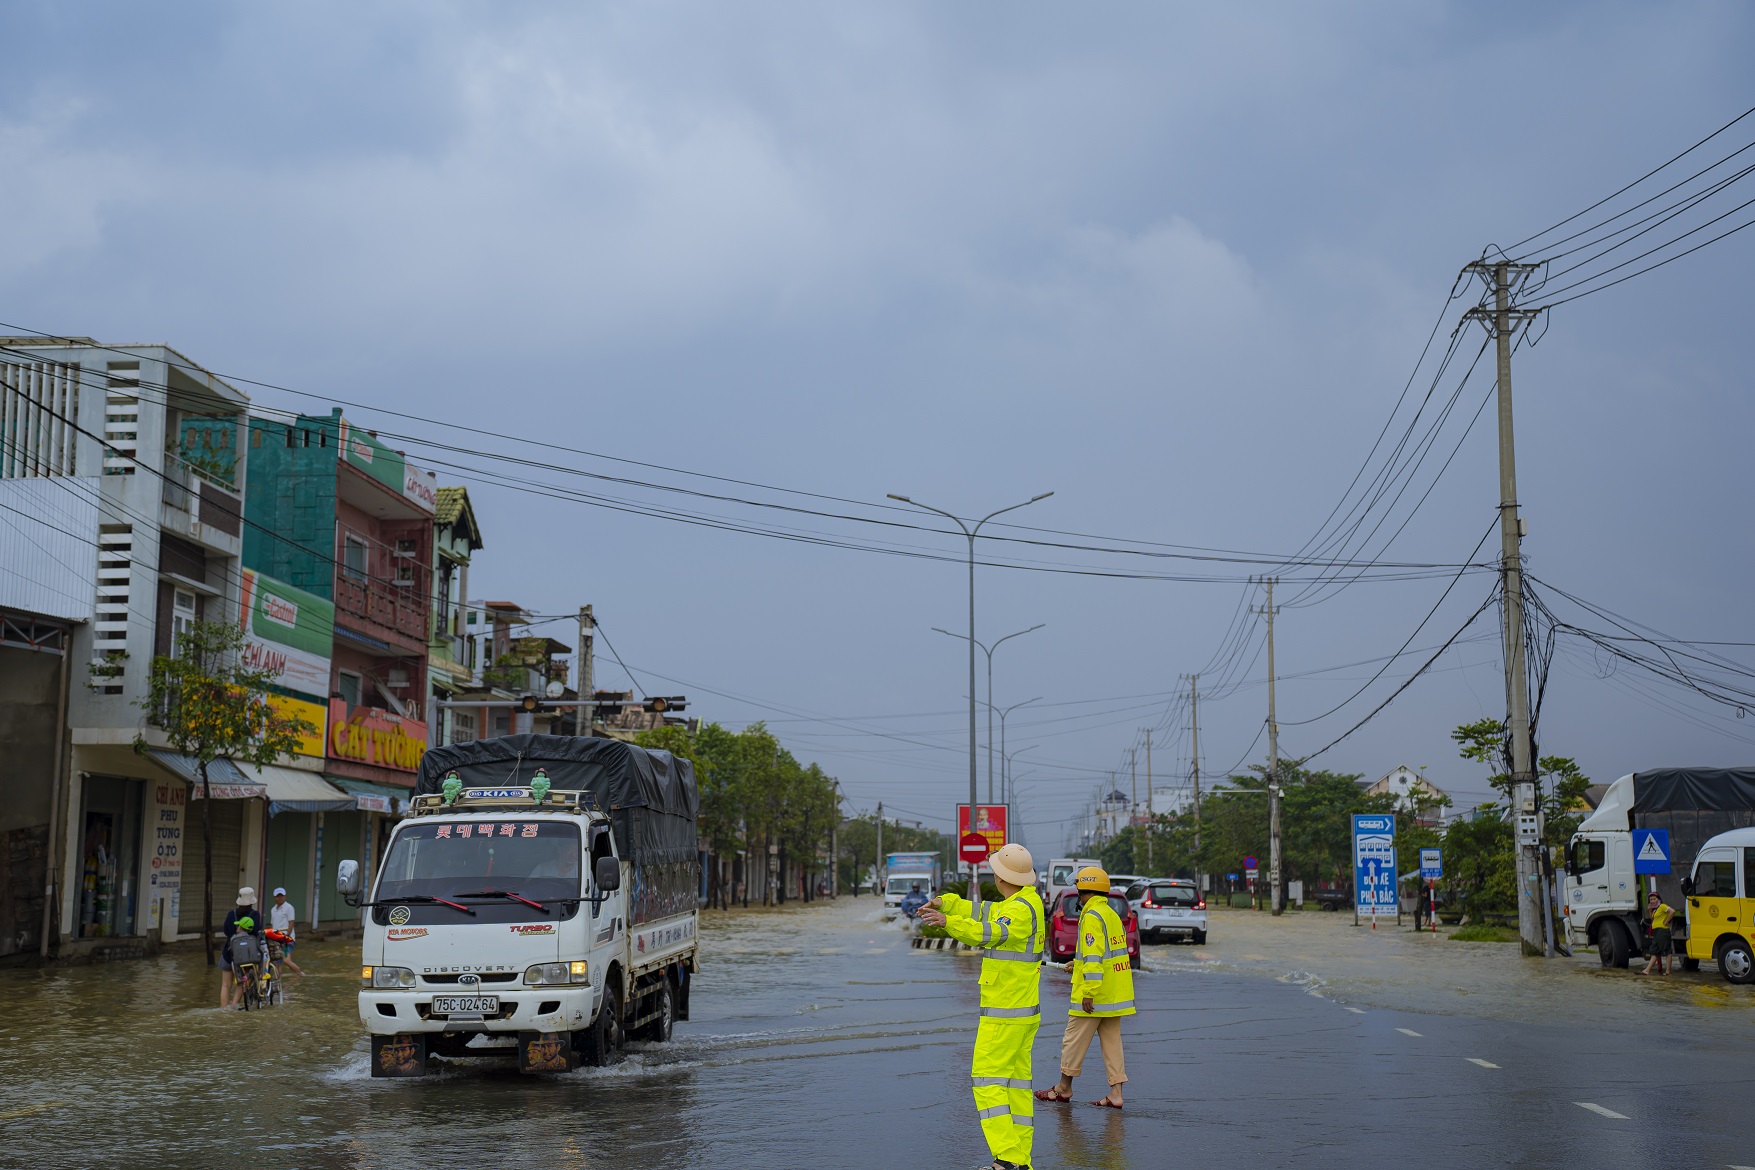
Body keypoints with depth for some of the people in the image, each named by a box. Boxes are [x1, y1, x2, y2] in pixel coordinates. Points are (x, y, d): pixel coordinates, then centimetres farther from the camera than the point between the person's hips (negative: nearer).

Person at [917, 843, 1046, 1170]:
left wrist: (949, 922, -55)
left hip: (1004, 1013, -10)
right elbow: (981, 912, 22)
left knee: (987, 1080, -7)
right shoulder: (1026, 901, 10)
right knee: (1016, 1082, 11)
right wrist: (945, 903, 10)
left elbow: (993, 933, -41)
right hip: (1025, 1009, 10)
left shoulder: (1022, 909, -20)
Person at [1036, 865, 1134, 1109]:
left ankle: (1064, 1088, 15)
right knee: (1111, 1041, 9)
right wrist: (1079, 964, 31)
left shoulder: (1092, 916, -15)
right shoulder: (1112, 915, 13)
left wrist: (1088, 992, -23)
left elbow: (1094, 957, -22)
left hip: (1094, 995, -9)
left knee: (1074, 1039, 4)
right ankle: (1116, 1093, 6)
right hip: (1116, 995, 9)